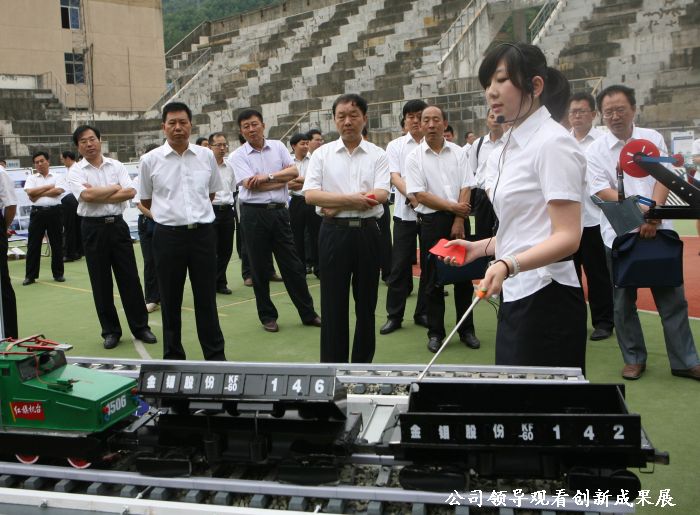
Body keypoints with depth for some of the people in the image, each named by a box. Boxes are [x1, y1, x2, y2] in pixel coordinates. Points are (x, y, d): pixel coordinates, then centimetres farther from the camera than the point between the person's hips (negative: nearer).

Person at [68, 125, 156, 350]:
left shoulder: (116, 165, 6)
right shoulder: (76, 171, 0)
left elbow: (130, 192, -8)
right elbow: (87, 196, -17)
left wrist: (98, 195, -13)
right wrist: (115, 188, -6)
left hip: (117, 225, 1)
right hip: (93, 228, -1)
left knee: (130, 278, 4)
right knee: (101, 282, 5)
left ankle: (140, 327, 14)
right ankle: (110, 331, 16)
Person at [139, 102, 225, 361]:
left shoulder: (206, 156, 3)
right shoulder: (150, 160, -1)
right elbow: (145, 201, 11)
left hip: (202, 232, 1)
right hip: (168, 235, -1)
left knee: (207, 298, 7)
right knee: (170, 301, 9)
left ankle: (215, 355, 18)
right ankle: (173, 357, 22)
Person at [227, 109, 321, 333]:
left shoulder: (277, 146, 8)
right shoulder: (237, 156, -2)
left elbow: (294, 171, -2)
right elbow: (250, 185, -14)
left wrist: (268, 176, -14)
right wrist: (282, 179, -6)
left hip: (279, 212, 2)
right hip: (254, 214, -2)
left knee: (293, 265, 7)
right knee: (259, 269, 6)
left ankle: (308, 313, 16)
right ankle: (267, 316, 20)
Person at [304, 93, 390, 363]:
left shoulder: (378, 155, 4)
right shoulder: (322, 154, 4)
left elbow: (381, 194, -10)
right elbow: (310, 194, -7)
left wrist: (335, 204, -13)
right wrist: (351, 199, -18)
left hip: (367, 231, 1)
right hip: (334, 232, 0)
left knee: (366, 300, 9)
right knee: (333, 301, 4)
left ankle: (363, 364, 21)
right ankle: (332, 366, 14)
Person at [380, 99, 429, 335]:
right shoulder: (395, 146, 7)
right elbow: (395, 176, -3)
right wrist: (411, 196, -20)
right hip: (405, 212, 0)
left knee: (429, 264, 6)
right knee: (400, 265, 1)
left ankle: (423, 313, 19)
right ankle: (394, 315, 10)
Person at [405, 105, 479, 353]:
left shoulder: (458, 152, 5)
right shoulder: (414, 157, -2)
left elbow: (466, 188, 0)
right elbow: (420, 195, -8)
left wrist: (459, 221, -9)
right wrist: (453, 207, -12)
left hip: (460, 218, 2)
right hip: (432, 221, -2)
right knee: (433, 279, 4)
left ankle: (467, 330, 19)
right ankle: (435, 332, 14)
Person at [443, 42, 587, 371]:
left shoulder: (553, 143, -13)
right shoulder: (513, 145, 14)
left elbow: (567, 237, -20)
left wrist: (509, 265, -33)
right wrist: (482, 247, 11)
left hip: (546, 298, -9)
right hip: (515, 295, 9)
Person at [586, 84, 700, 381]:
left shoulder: (653, 139, 6)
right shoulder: (595, 151, 0)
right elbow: (602, 192, -9)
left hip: (658, 231, 1)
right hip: (619, 234, -1)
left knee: (672, 298, 5)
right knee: (623, 301, 7)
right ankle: (634, 359, 22)